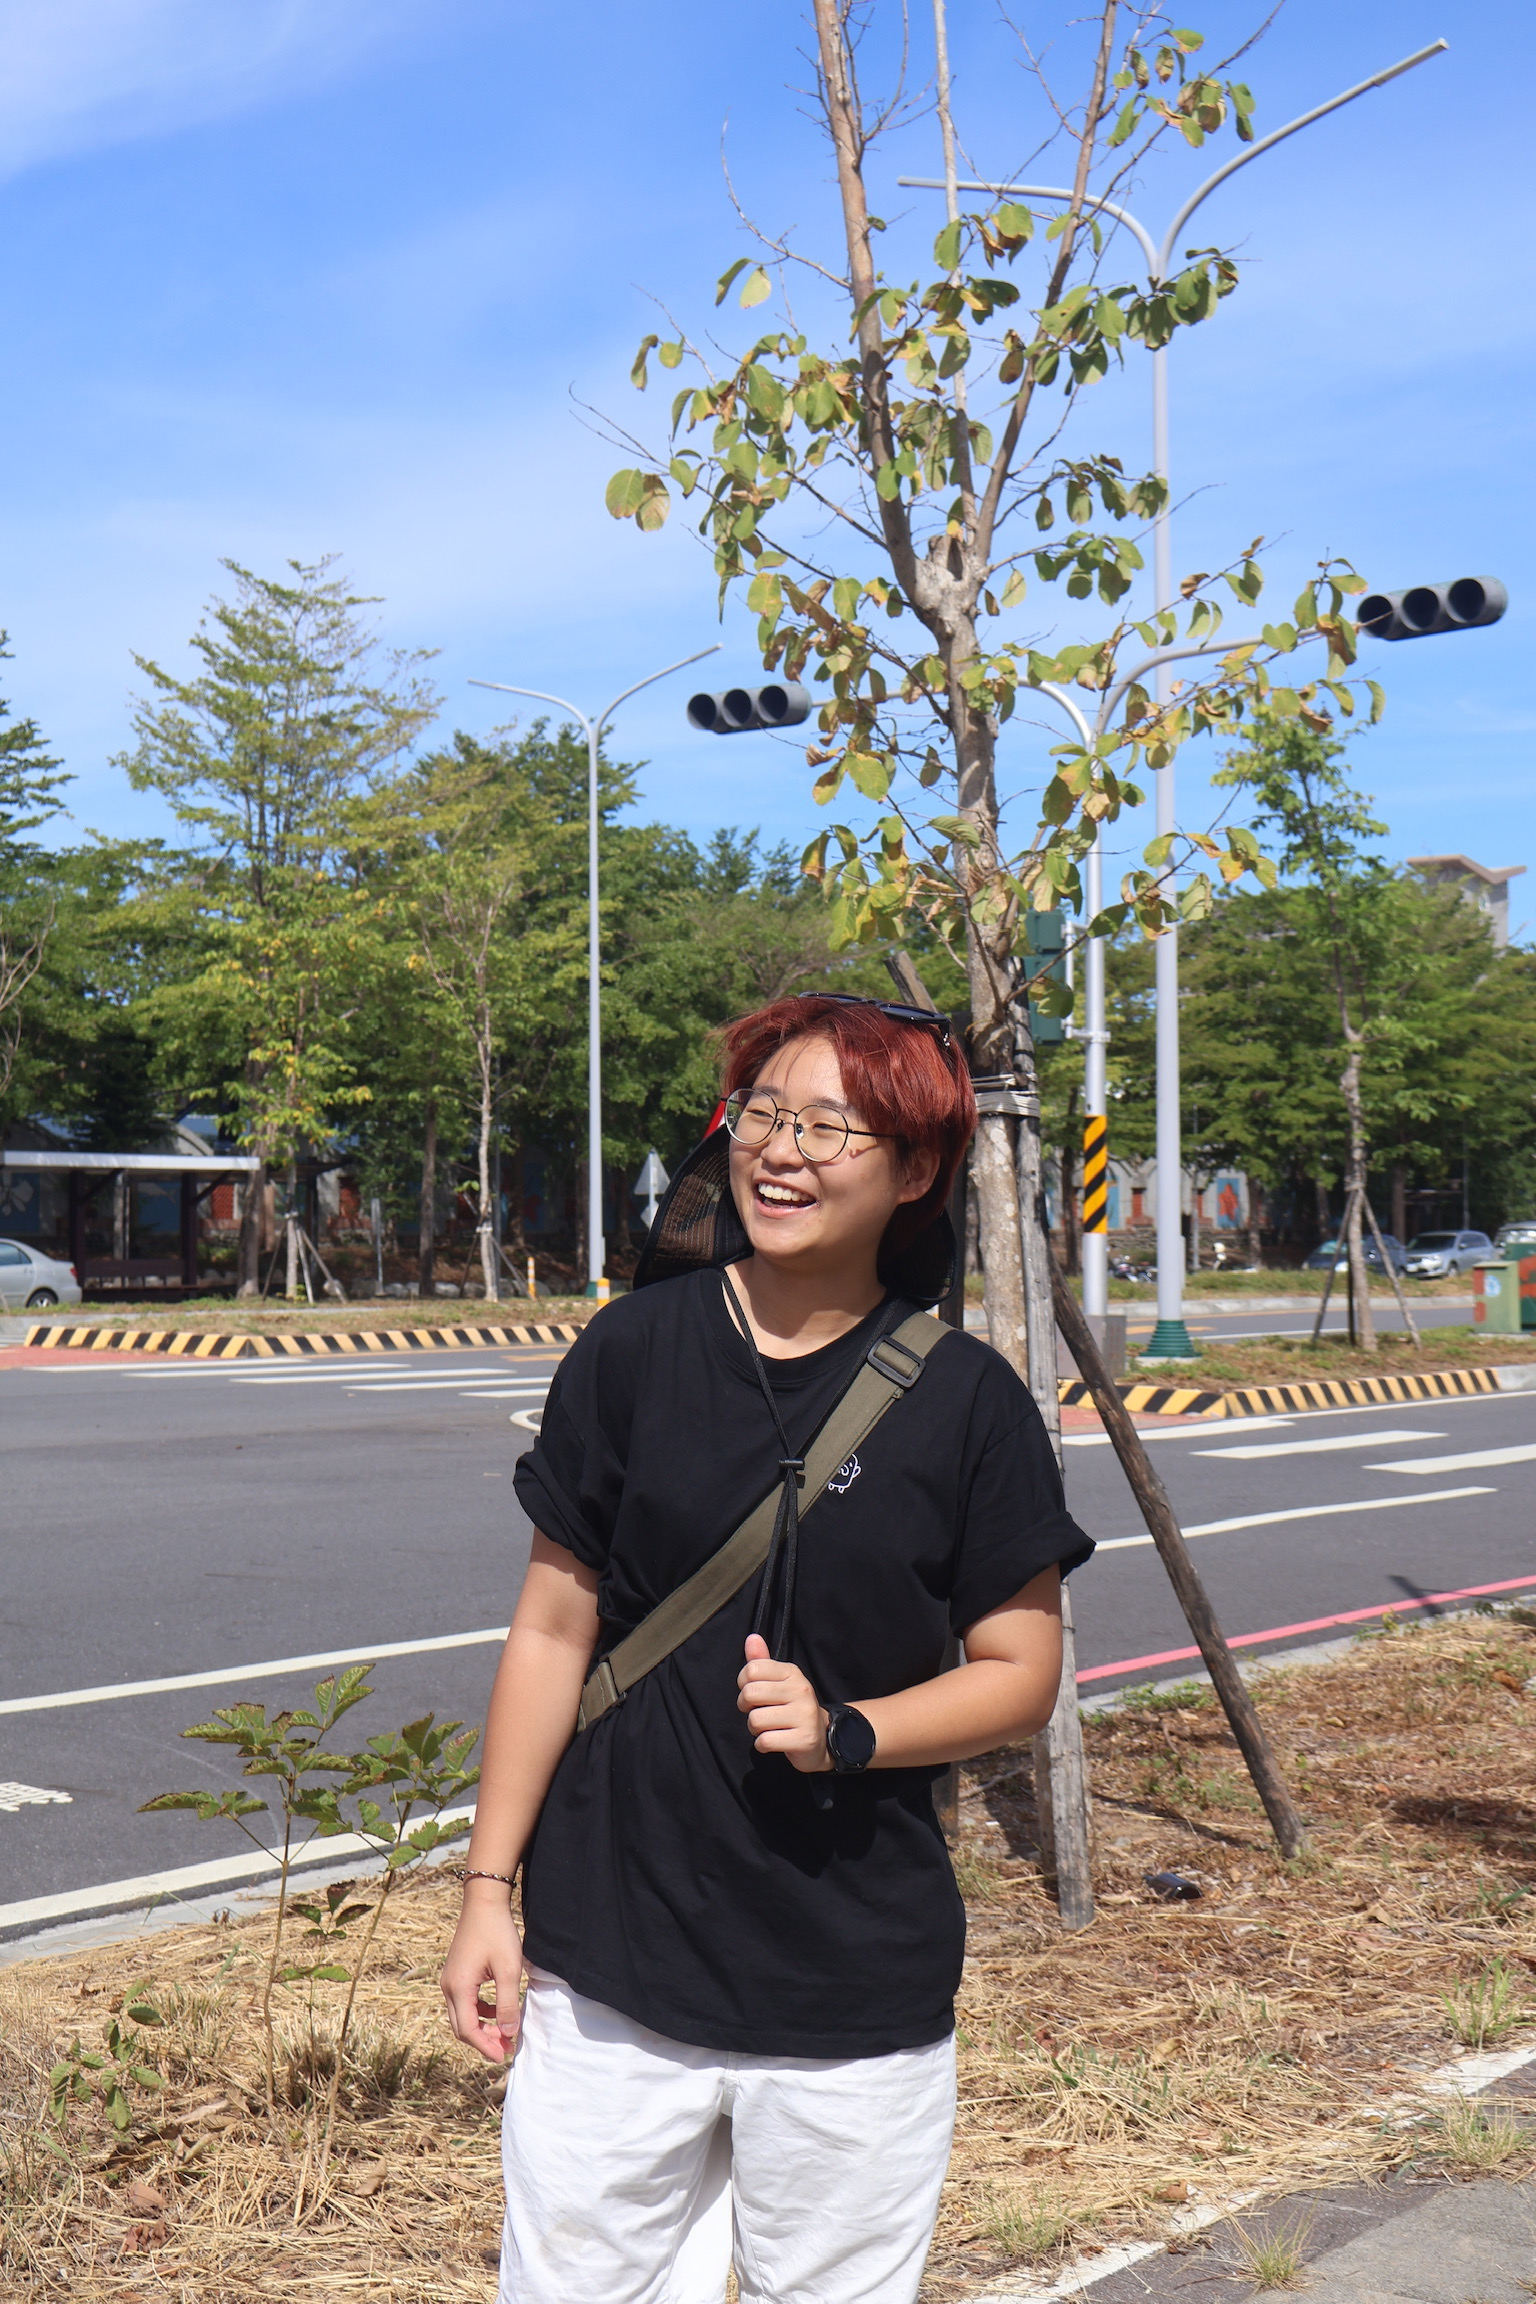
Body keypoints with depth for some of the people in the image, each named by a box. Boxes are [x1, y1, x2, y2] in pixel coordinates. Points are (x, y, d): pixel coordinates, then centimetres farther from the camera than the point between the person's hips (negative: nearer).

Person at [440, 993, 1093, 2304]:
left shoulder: (964, 1399, -4)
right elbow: (554, 1629, 3)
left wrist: (846, 1732, -16)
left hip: (860, 1989, 0)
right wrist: (491, 1886, 3)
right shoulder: (636, 1351, -2)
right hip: (612, 1964, 1)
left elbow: (1021, 1676, 1)